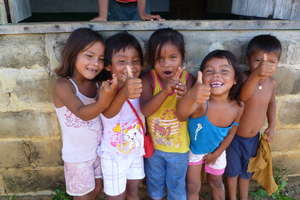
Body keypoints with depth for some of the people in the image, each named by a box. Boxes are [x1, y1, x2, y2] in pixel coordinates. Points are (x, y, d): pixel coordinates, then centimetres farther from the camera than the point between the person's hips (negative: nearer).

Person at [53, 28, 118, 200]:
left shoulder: (97, 84, -6)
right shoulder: (63, 85, -23)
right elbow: (82, 113, -36)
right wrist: (102, 103, -54)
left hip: (98, 149, 5)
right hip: (78, 155, -5)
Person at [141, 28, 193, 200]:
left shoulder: (186, 79, -18)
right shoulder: (149, 79, -19)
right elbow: (145, 110, -31)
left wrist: (184, 96, -42)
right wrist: (165, 91, -45)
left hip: (179, 147, 0)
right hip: (153, 144, 1)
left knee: (177, 186, 22)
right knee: (155, 184, 26)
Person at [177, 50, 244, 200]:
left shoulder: (238, 107, -25)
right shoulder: (201, 103, -39)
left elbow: (231, 133, -6)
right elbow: (181, 115, -62)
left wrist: (217, 153, 1)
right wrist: (191, 97, -83)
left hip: (217, 150, 3)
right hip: (193, 148, -3)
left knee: (216, 183, 26)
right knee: (193, 187, 12)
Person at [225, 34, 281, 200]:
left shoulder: (272, 83, -10)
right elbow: (243, 96, -53)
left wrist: (272, 125, 5)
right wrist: (256, 75, -70)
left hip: (254, 137, 5)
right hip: (235, 136, -4)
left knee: (246, 170, 25)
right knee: (233, 169, 18)